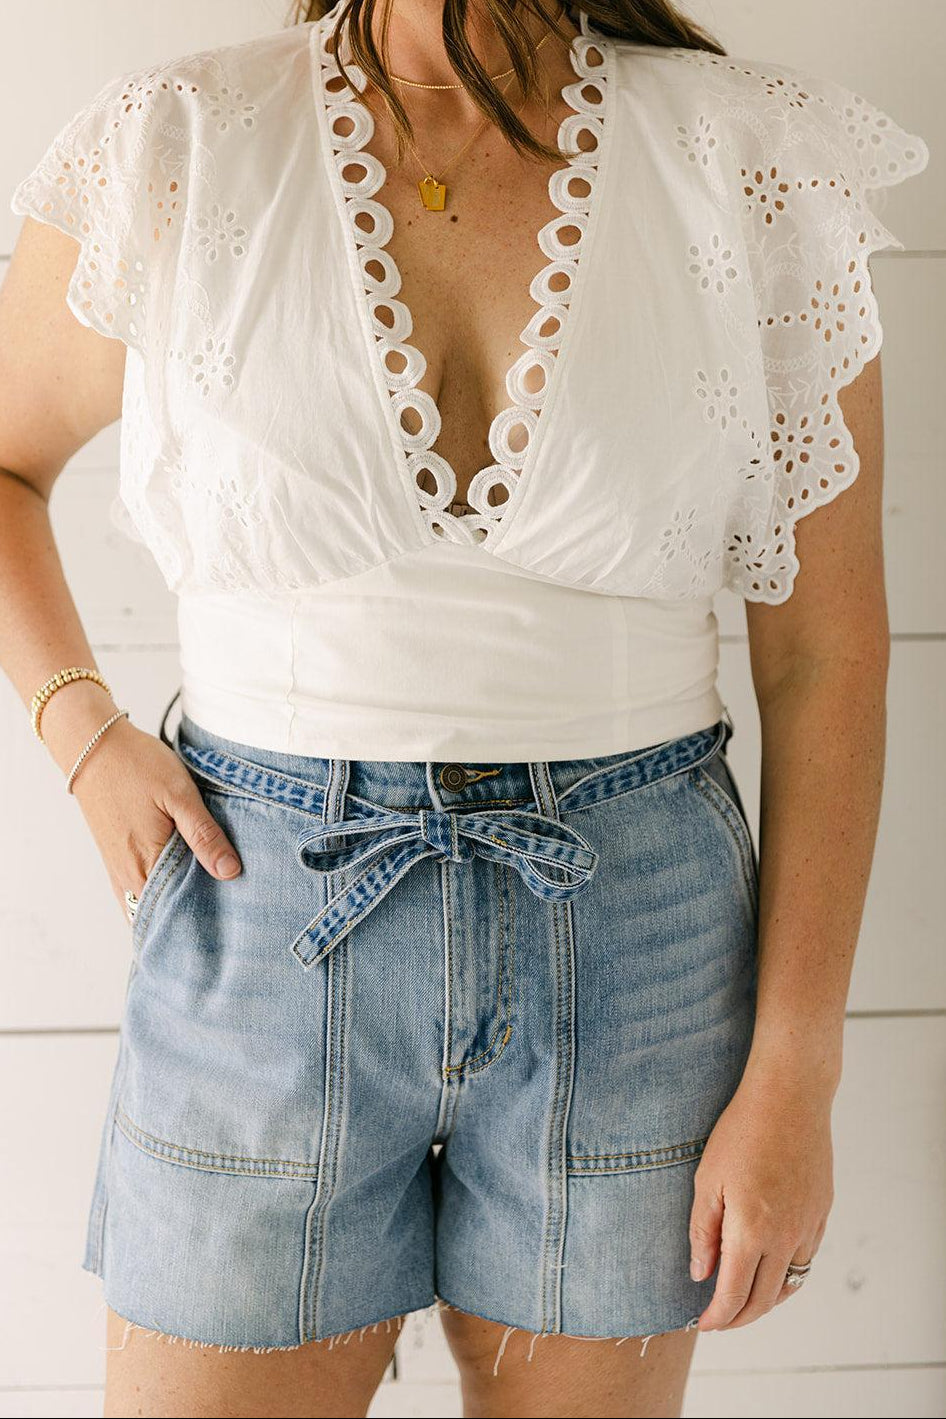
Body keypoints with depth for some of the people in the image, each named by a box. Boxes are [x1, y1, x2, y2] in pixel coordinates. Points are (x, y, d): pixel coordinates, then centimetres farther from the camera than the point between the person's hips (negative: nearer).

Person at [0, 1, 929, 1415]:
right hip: (264, 913, 0)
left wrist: (795, 1074, -4)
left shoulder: (758, 160, -3)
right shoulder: (176, 148, -2)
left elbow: (828, 648, -2)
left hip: (635, 928, 1)